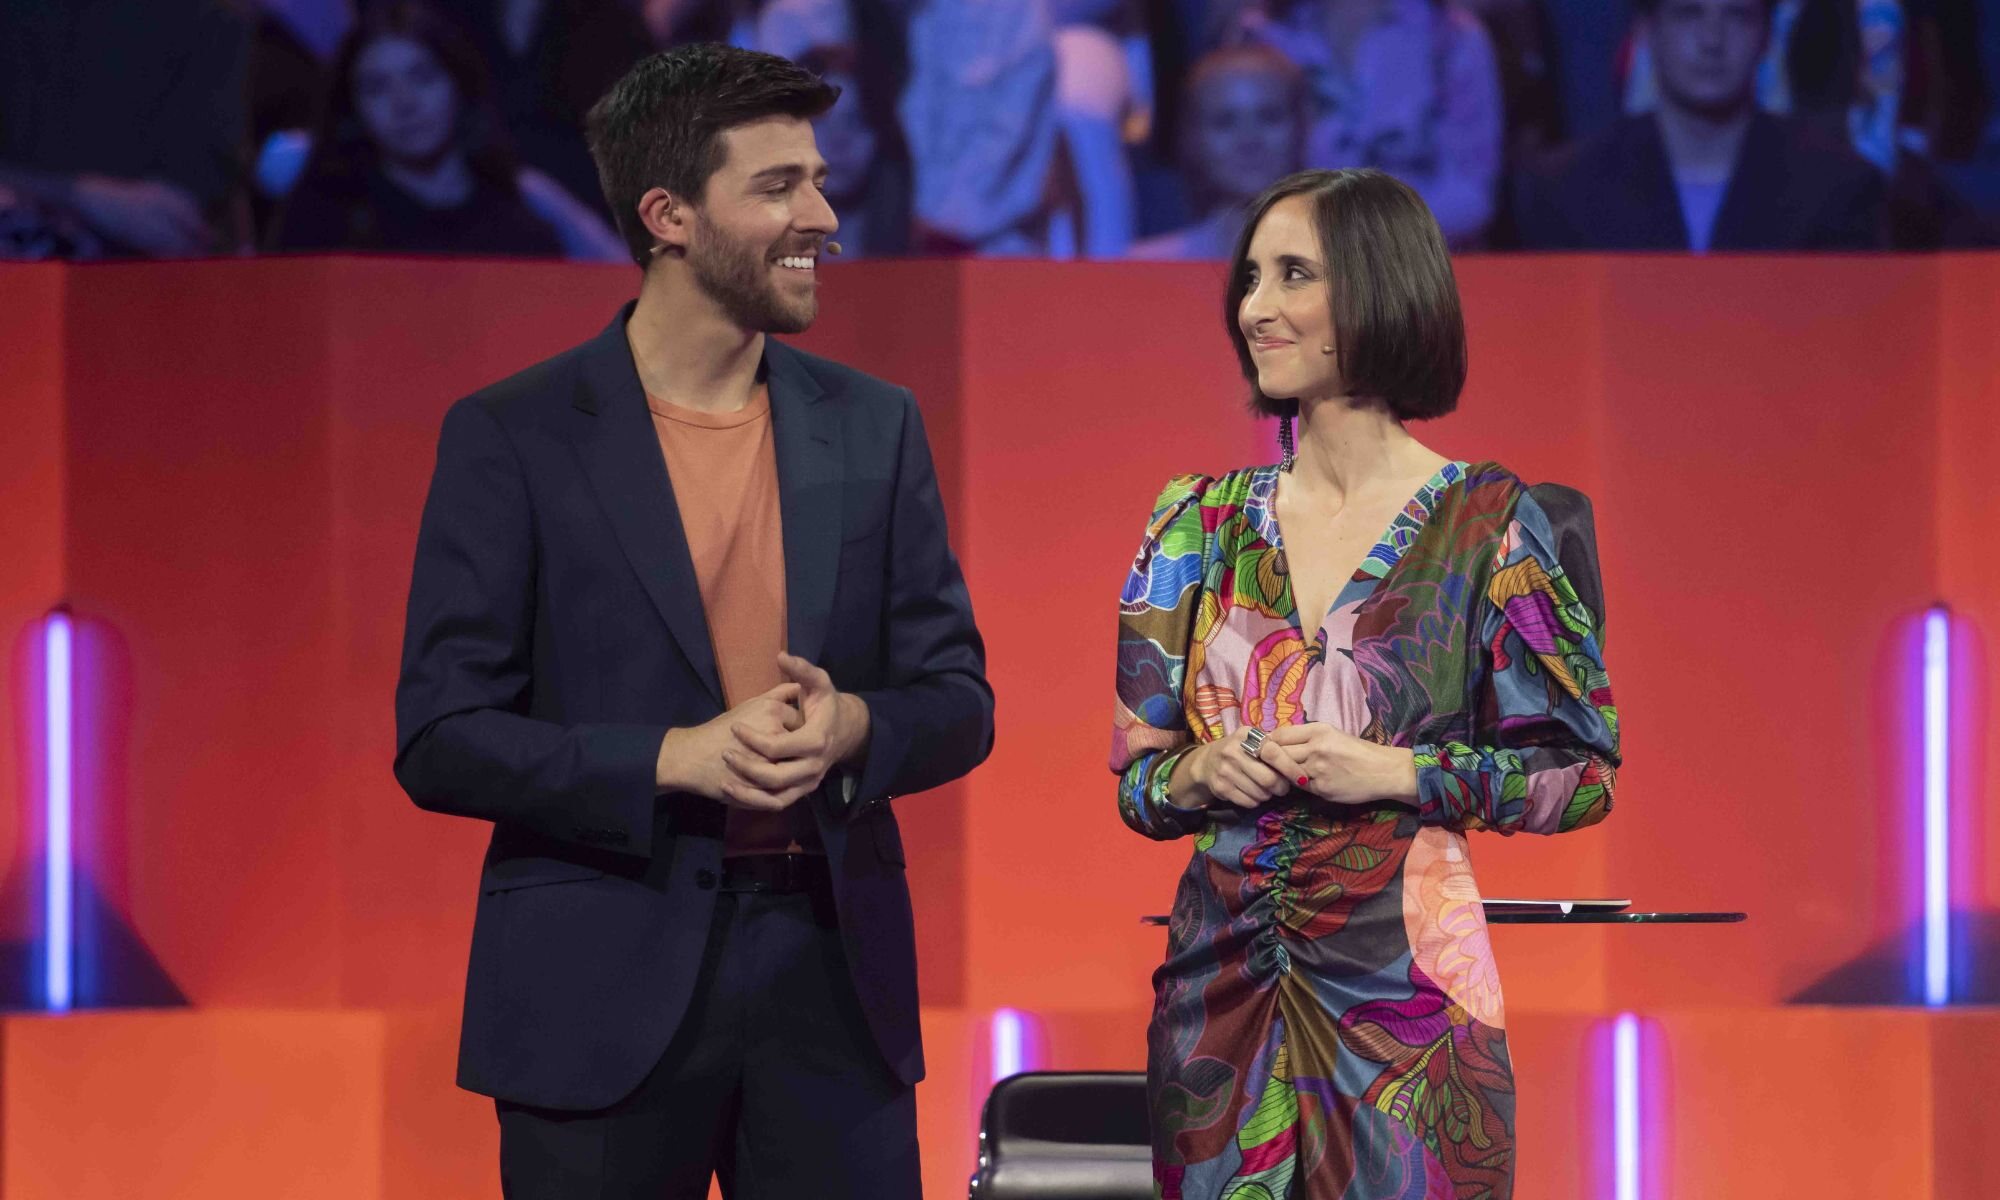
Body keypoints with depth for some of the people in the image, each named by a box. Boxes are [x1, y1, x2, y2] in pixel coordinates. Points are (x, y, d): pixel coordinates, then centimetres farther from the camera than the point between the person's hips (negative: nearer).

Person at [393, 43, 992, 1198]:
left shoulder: (874, 426, 9)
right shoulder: (513, 438, -3)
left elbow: (956, 701, 11)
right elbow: (440, 740, -6)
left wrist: (852, 727, -12)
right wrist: (676, 758, -18)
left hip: (830, 970, 3)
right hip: (605, 993, -3)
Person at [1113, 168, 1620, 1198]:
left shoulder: (1487, 526, -3)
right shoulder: (1203, 526, 8)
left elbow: (1578, 775, -3)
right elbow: (1136, 772, 13)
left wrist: (1397, 772, -14)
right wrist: (1199, 774, -9)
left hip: (1402, 984, -3)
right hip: (1220, 983, 3)